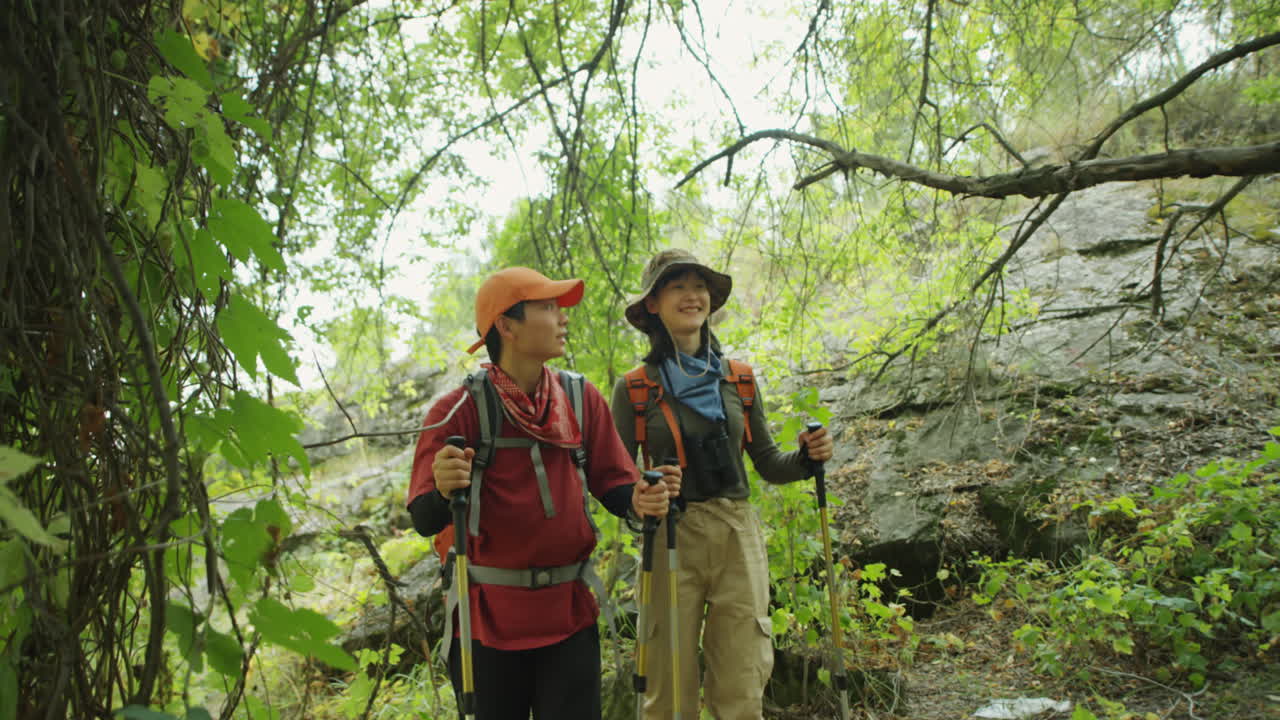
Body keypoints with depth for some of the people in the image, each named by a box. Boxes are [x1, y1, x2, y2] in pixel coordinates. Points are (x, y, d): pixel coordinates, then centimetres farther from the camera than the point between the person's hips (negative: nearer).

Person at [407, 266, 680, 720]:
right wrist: (444, 491, -34)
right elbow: (425, 520, -12)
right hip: (487, 619, -2)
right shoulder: (459, 410, -9)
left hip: (570, 614, 3)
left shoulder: (583, 398, 2)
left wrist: (638, 501, -18)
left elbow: (613, 482, 3)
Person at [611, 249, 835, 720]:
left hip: (739, 540, 2)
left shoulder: (739, 380, 7)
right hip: (669, 541, -2)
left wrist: (806, 457, -7)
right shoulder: (634, 389, -1)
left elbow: (768, 464, 13)